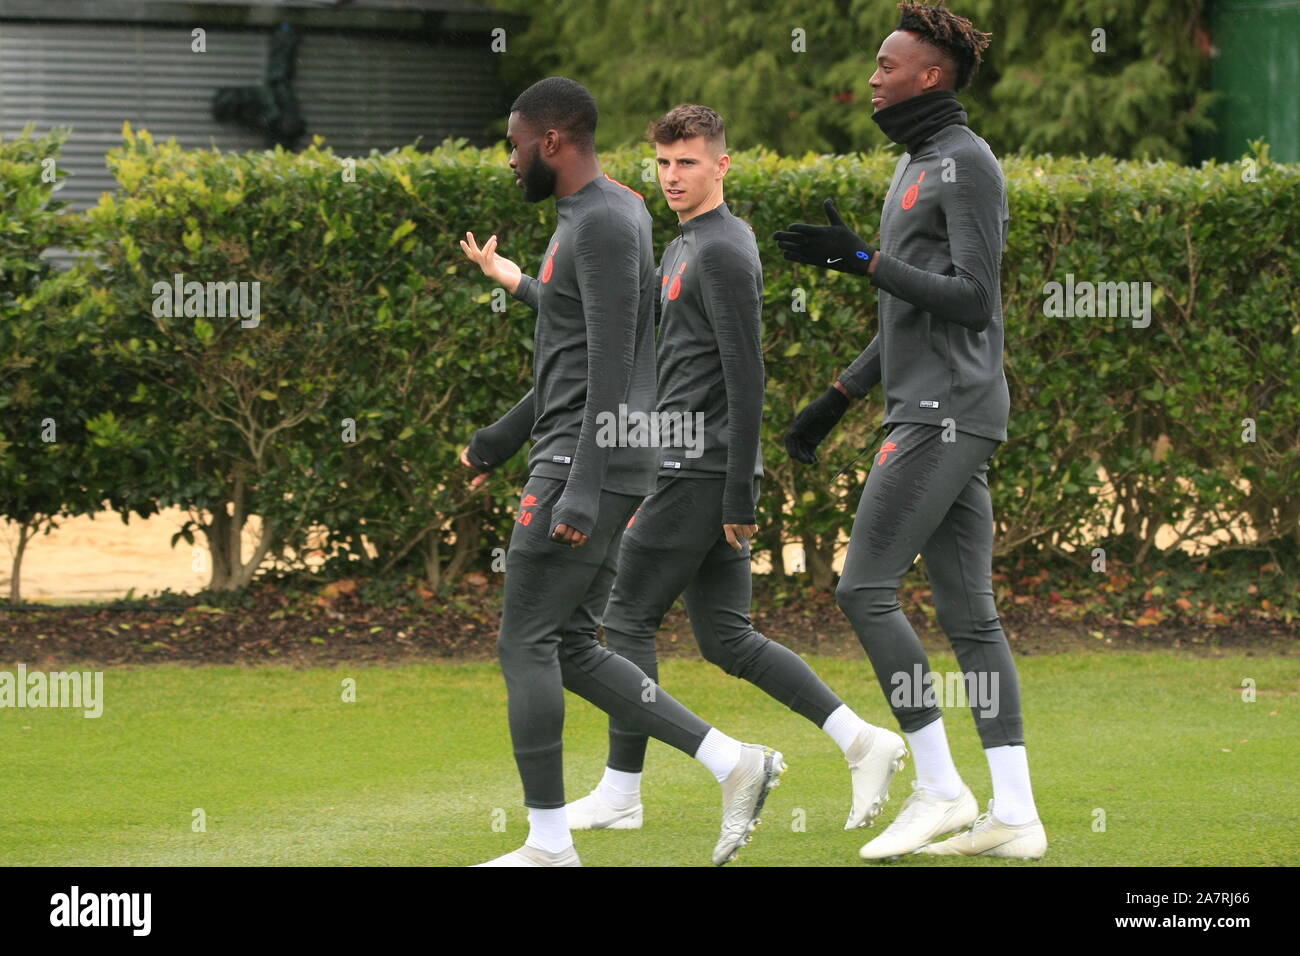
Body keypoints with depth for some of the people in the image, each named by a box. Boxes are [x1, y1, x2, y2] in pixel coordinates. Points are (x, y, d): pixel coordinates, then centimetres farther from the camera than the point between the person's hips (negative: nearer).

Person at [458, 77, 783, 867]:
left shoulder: (604, 224, -15)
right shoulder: (595, 218, 18)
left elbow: (610, 367, -21)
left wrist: (580, 494, -25)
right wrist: (501, 440, 35)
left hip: (585, 467, -10)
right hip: (604, 472, 10)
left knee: (525, 643, -4)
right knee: (573, 651, 10)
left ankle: (549, 845, -1)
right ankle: (735, 764, 5)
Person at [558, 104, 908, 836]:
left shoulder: (723, 252, -13)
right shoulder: (684, 247, 19)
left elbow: (746, 379, -18)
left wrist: (738, 499, -20)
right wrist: (644, 479, 25)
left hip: (702, 473, -10)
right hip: (695, 473, 10)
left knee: (628, 619, -2)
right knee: (727, 638, 8)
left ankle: (621, 793, 5)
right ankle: (863, 741, 5)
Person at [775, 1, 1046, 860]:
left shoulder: (967, 163, -10)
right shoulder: (917, 165, 21)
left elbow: (972, 300, -17)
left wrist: (862, 261, -18)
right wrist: (836, 401, 27)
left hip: (948, 414, -10)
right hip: (932, 411, 10)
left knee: (866, 588, -11)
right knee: (969, 611, 5)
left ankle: (940, 788, -8)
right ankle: (1014, 813, 2)